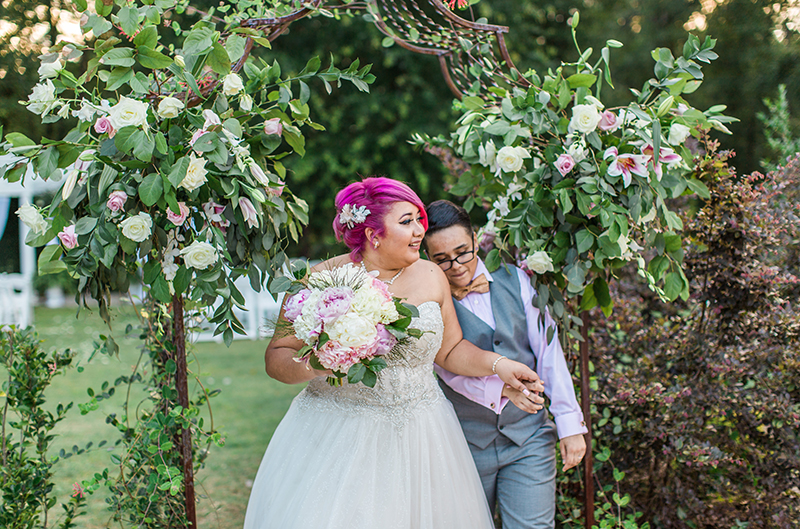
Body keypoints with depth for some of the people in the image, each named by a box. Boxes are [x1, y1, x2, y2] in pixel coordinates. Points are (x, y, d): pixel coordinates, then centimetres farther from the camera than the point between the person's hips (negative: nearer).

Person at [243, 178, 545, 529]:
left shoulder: (430, 276, 4)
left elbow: (450, 349, 13)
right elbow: (276, 357, -4)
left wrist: (498, 365, -1)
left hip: (418, 436, 3)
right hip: (337, 434, -3)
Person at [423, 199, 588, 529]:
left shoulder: (514, 279, 3)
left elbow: (548, 350, 2)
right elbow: (448, 366, -13)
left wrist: (570, 423, -1)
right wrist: (501, 387, -26)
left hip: (528, 438, 1)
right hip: (466, 445, -1)